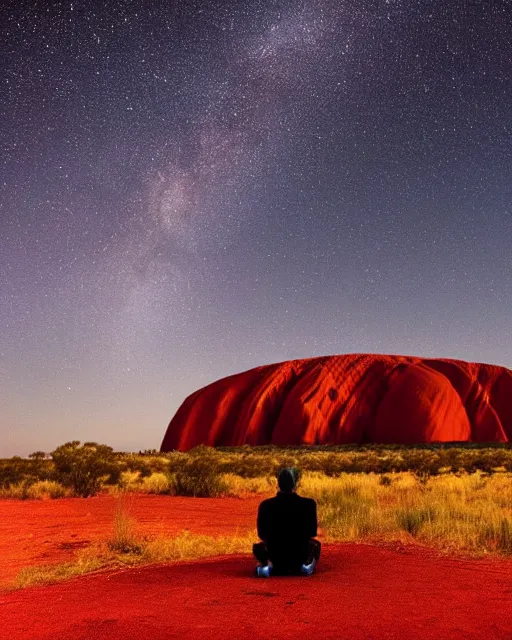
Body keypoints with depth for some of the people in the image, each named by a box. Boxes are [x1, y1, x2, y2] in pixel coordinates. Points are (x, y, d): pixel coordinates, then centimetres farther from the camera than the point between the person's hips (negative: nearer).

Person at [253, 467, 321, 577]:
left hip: (275, 558, 0)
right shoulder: (308, 504, -15)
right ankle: (306, 563, 3)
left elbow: (262, 535, 1)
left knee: (258, 547, 33)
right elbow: (312, 533, 0)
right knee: (315, 544, 34)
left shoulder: (266, 505, -13)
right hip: (300, 557, 1)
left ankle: (268, 564, 1)